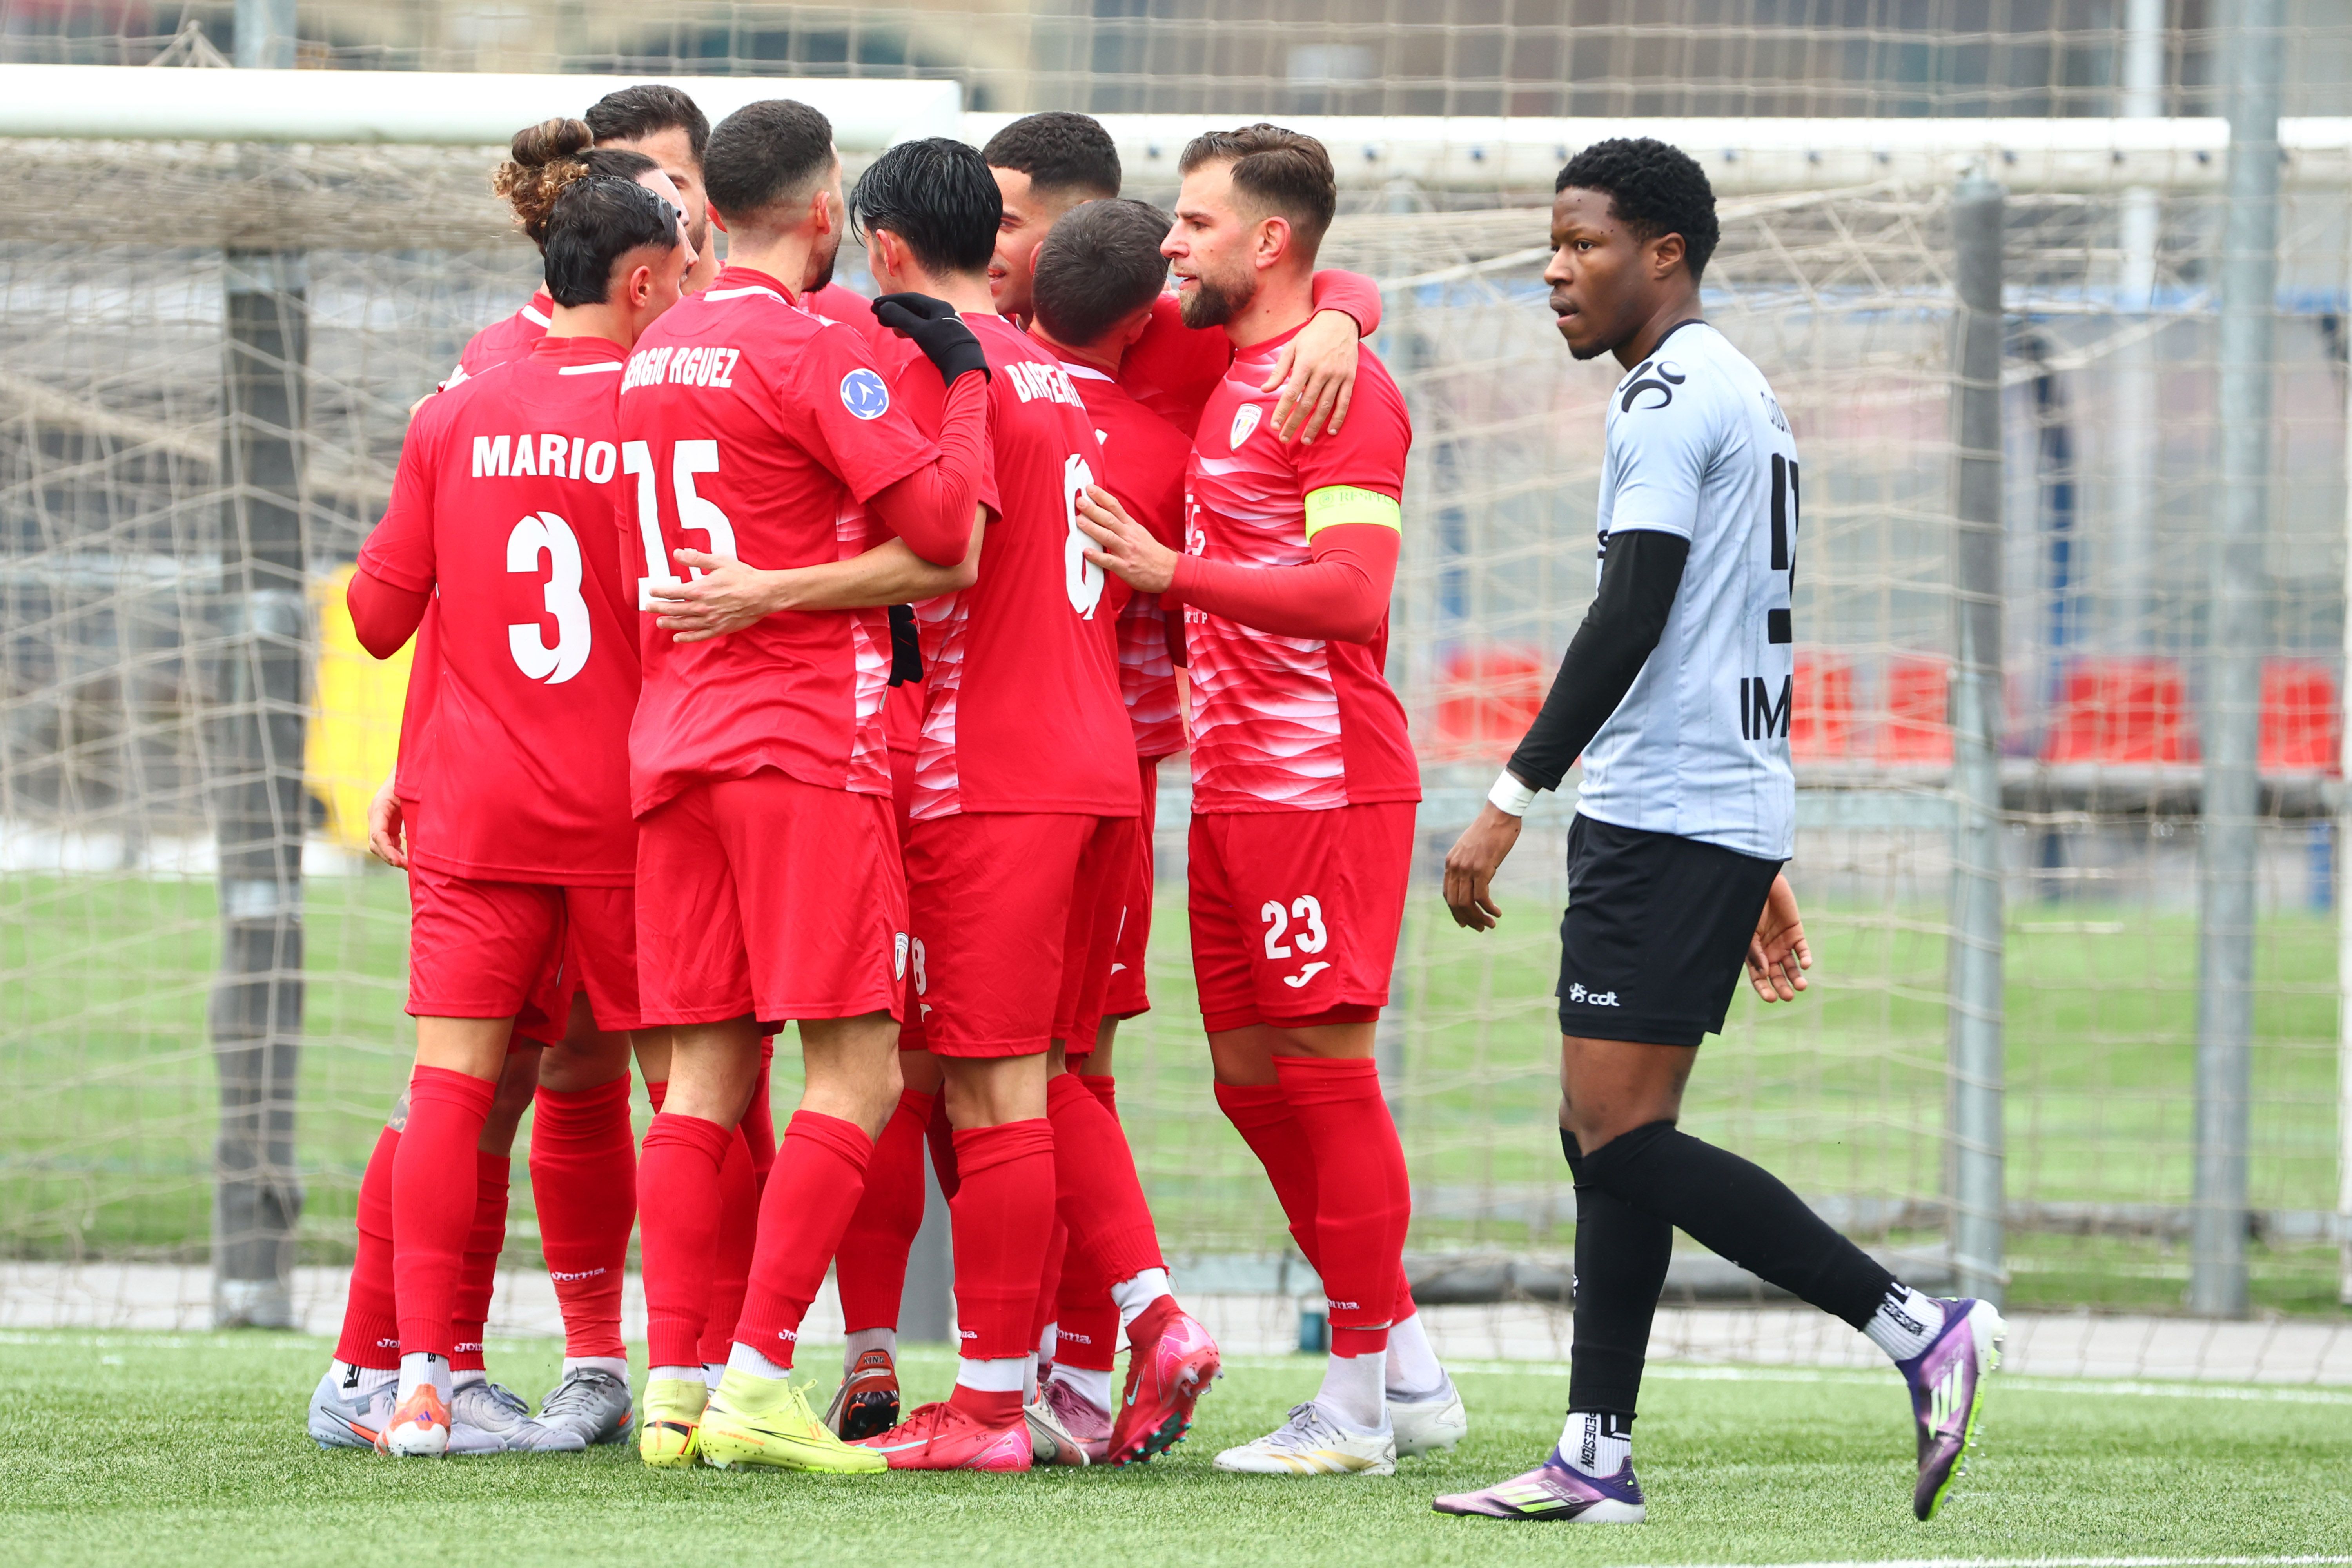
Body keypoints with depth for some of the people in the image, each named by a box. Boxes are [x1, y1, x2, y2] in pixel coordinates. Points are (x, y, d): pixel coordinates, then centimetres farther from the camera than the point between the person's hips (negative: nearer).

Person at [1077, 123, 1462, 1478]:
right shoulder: (1228, 375, 15)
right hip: (1235, 788, 9)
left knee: (1324, 1066, -7)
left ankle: (1362, 1404, -2)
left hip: (1325, 782, -9)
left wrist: (1171, 569, -19)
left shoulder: (1339, 387, -12)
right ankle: (1410, 1375, 18)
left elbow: (1354, 594, -21)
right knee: (1252, 1074, 10)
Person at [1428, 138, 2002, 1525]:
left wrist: (1511, 800, -21)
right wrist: (1764, 869, 27)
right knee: (1607, 1135, 8)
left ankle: (1920, 1332, -14)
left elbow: (1631, 619, -20)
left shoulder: (1673, 396, -11)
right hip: (1732, 814, 10)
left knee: (1622, 1136, -12)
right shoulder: (1744, 396, 21)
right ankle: (1600, 1456, 6)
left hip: (1668, 822, -10)